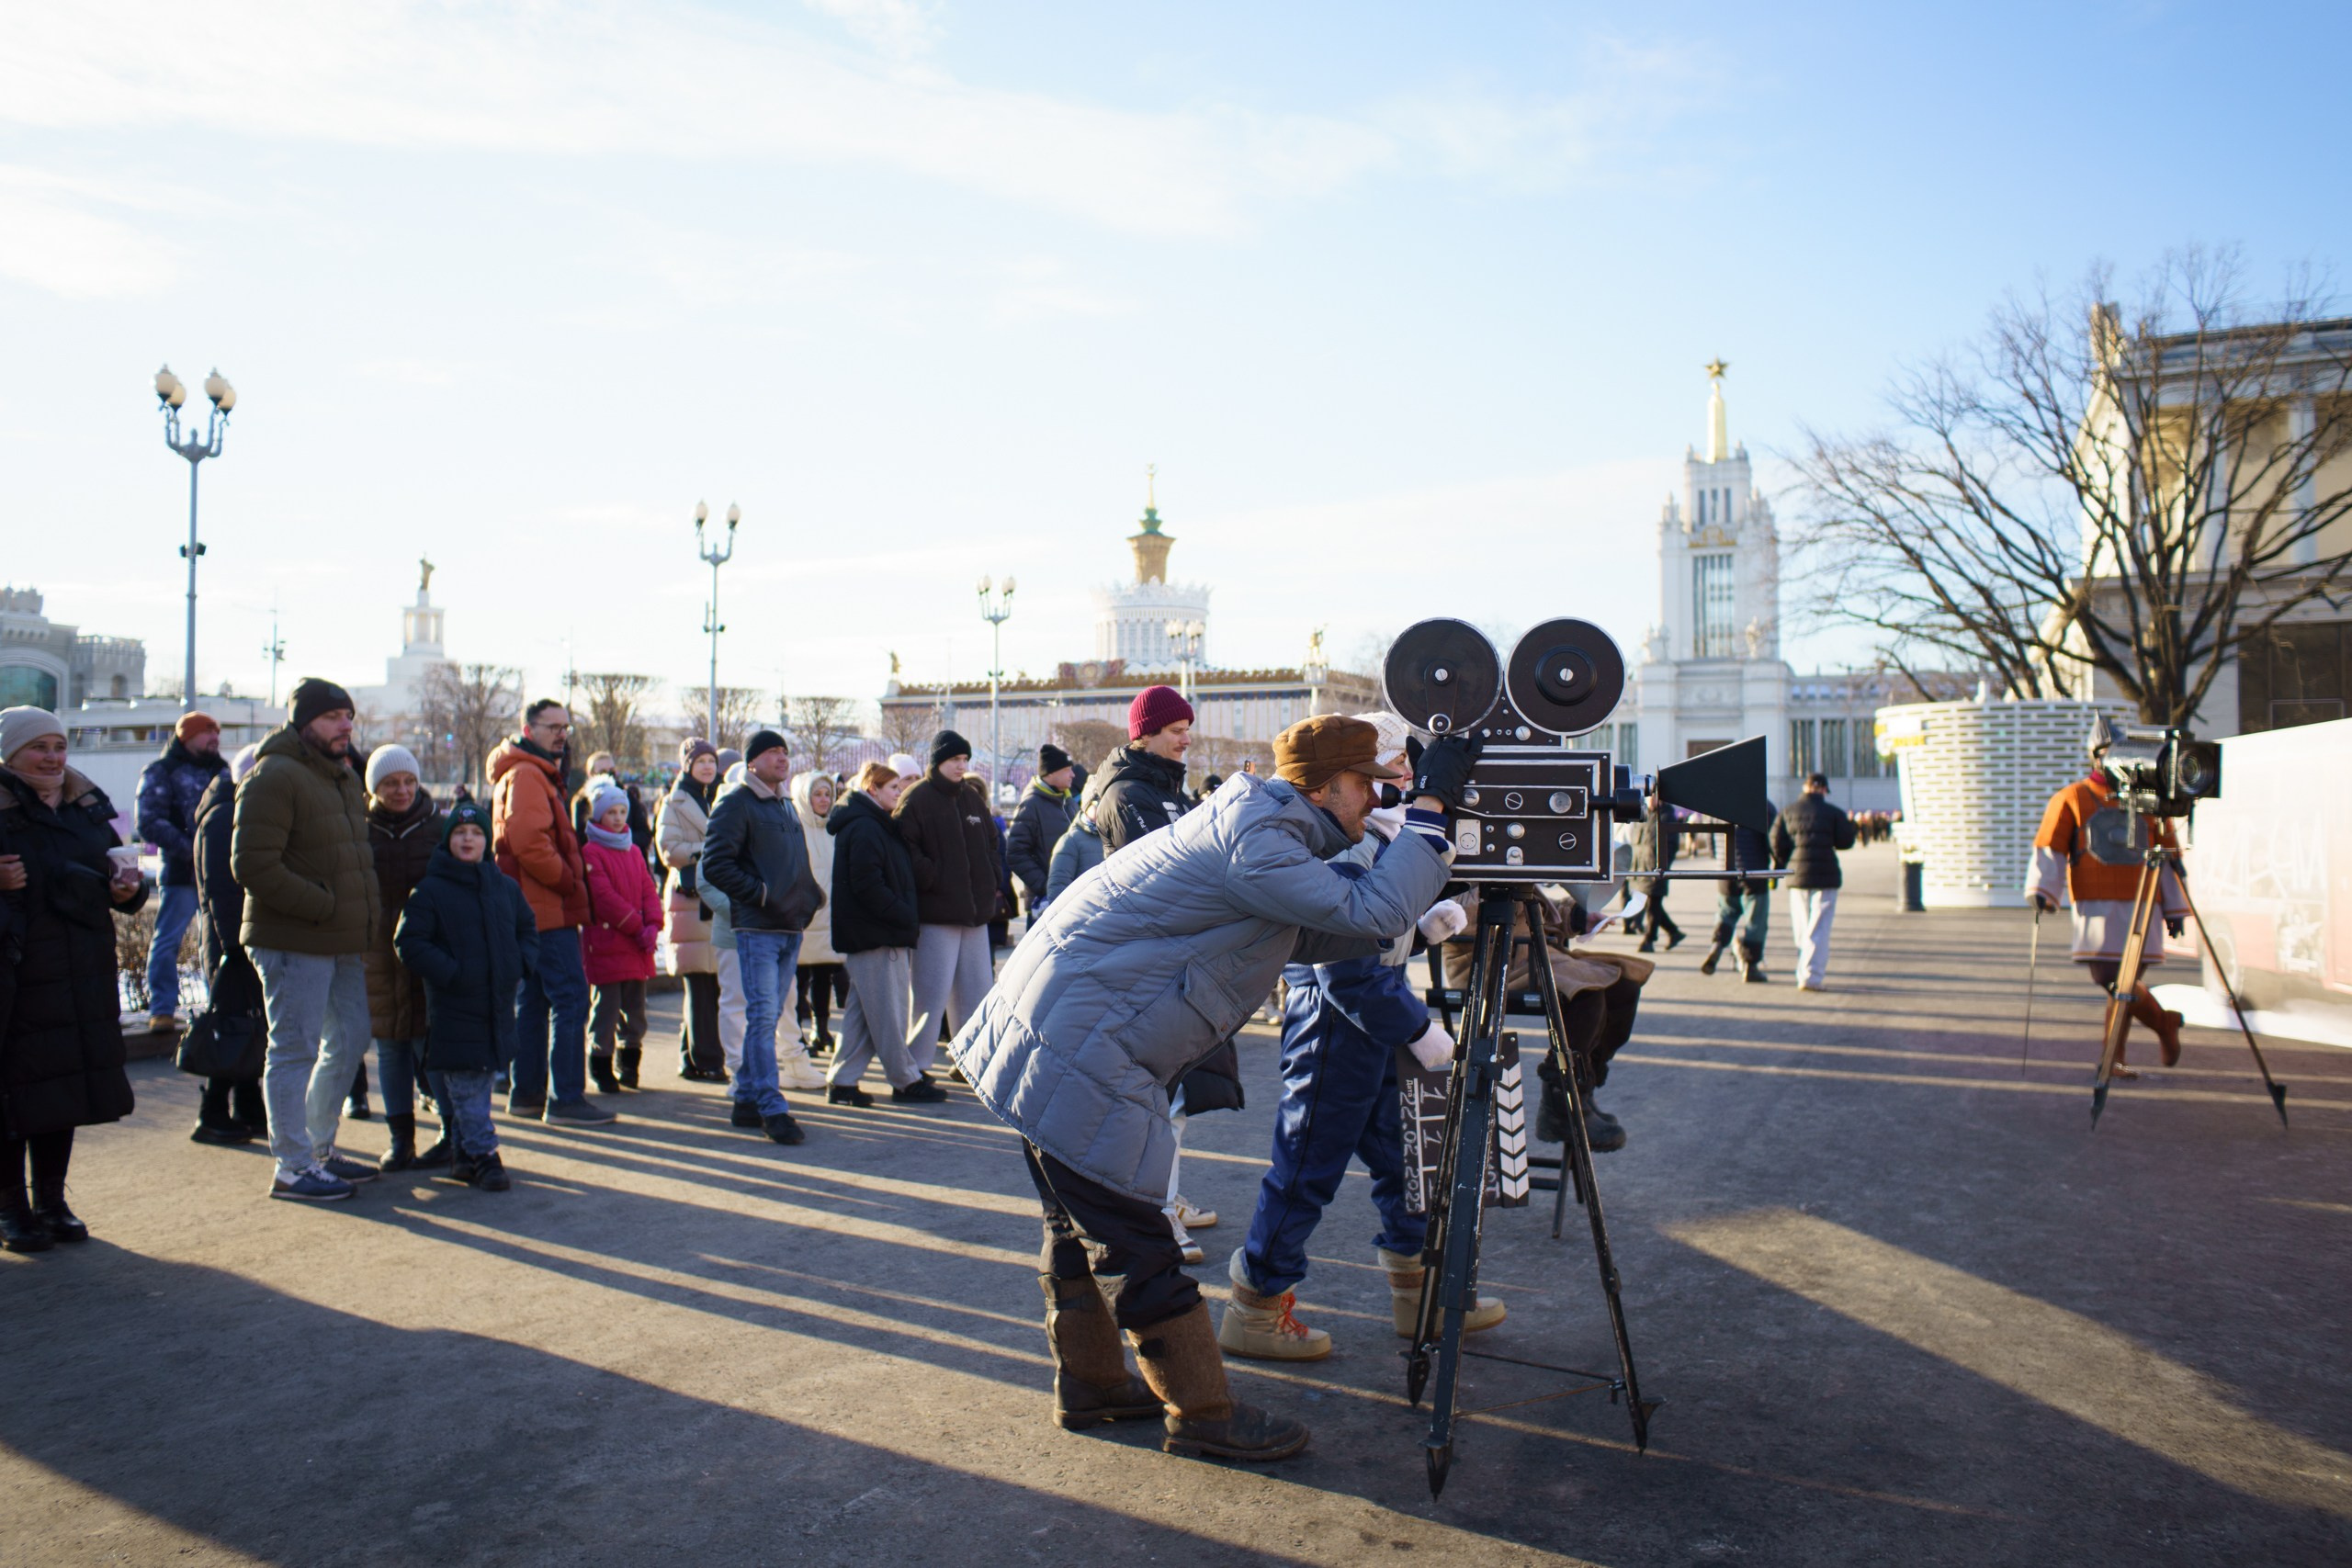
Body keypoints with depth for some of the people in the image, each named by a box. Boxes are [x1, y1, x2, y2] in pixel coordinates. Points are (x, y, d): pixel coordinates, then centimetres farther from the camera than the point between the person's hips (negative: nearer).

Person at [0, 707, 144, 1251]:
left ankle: (51, 1201, 23)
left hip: (83, 977, 6)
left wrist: (129, 889, 1)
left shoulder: (88, 808, 12)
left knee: (68, 1082, 11)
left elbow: (117, 875, 22)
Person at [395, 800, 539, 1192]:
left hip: (498, 1004, 5)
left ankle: (467, 1153, 24)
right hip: (453, 1008, -5)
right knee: (465, 1085, -3)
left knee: (483, 1079, 12)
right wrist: (451, 973, -17)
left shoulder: (504, 887, 10)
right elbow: (409, 943, -9)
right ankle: (483, 1154, 2)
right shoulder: (430, 890, -5)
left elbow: (528, 928, 20)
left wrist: (521, 964, 4)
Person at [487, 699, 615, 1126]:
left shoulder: (538, 775, 21)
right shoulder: (526, 775, -12)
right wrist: (568, 882, -14)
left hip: (537, 909, 11)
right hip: (549, 909, -11)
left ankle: (526, 1093, 22)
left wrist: (567, 880, 11)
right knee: (570, 999, -11)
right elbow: (529, 843, -23)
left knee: (535, 1000, 15)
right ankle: (565, 1099, -11)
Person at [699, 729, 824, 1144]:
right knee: (762, 1014, -10)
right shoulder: (736, 804, -6)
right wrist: (761, 894, -16)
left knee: (770, 1014, 11)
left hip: (791, 926, 8)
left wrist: (810, 894, 11)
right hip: (756, 927, -8)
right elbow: (715, 865, -13)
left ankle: (747, 1098, 20)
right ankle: (772, 1108, -10)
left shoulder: (786, 805, 20)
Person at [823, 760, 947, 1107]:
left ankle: (842, 1082, 15)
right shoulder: (863, 828, -14)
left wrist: (909, 917, 12)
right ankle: (906, 1082, 4)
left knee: (862, 1011, 12)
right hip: (875, 935, -11)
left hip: (881, 932, 11)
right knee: (888, 1012, -2)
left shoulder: (874, 824, 19)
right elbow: (868, 885, -22)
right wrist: (907, 917, -17)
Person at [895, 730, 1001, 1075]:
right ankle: (914, 1068, 1)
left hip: (975, 911, 7)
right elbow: (904, 849, -15)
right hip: (936, 912, -7)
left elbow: (990, 841, 23)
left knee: (975, 992, 13)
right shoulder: (916, 800, -6)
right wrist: (933, 879, -17)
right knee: (932, 994, -7)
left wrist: (990, 884, 11)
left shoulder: (972, 797, 15)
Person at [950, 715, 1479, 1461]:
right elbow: (1371, 913, -23)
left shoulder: (1252, 826, 14)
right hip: (1079, 1057, -11)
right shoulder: (1252, 841, -18)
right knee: (1138, 1248, 0)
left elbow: (1327, 935, 16)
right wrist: (1431, 805, -15)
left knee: (1079, 1226, 21)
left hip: (1044, 1036, 11)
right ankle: (1203, 1415, 11)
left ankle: (1089, 1383, 35)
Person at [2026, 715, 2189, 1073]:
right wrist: (2041, 889, -13)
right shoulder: (2072, 799, 7)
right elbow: (2049, 848, 1)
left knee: (2123, 981, -4)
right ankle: (2163, 1022, 15)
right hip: (2097, 906, -1)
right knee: (2105, 975, -9)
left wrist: (2175, 909, 17)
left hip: (2140, 907, 2)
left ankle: (2114, 1057, 9)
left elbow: (2168, 857, 19)